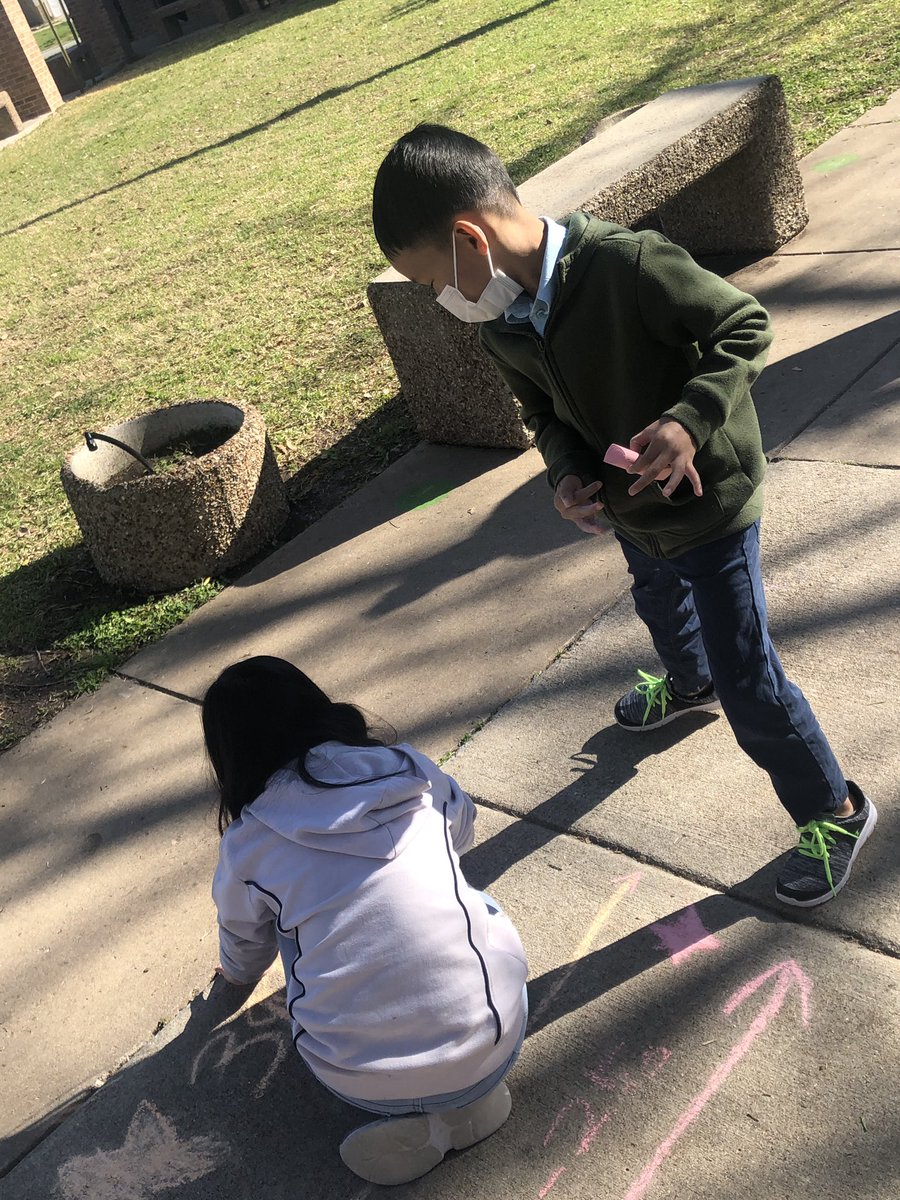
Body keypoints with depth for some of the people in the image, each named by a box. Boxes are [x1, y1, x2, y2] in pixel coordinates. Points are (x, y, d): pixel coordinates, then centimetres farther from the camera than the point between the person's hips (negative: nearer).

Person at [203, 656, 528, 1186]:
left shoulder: (248, 842, 0)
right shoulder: (413, 772, 2)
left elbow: (245, 953, 21)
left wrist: (239, 974, 45)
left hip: (361, 1081, 0)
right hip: (491, 1046, 1)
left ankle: (421, 1121, 13)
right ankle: (469, 1096, 12)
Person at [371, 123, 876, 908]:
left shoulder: (630, 265, -32)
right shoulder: (502, 324, -9)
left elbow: (745, 326, -22)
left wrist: (690, 420, -36)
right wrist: (567, 474, -14)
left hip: (709, 502, -7)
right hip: (632, 508, 7)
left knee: (747, 681, 0)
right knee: (661, 609, 34)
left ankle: (834, 811, 25)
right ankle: (688, 685, 69)